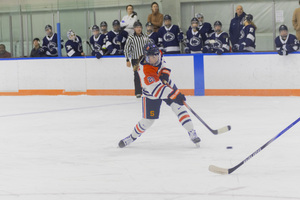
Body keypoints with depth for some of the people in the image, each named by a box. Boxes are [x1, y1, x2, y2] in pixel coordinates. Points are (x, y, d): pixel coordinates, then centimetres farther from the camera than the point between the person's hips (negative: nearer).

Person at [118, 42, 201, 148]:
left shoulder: (158, 55, -18)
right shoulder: (145, 71, -38)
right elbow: (156, 90, -42)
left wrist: (165, 72, -14)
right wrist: (175, 95, -48)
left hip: (167, 85, 5)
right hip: (152, 94, -5)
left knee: (179, 107, -11)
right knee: (148, 120, -1)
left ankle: (192, 133, -8)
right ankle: (132, 137, 23)